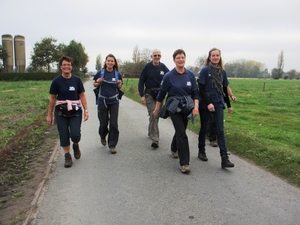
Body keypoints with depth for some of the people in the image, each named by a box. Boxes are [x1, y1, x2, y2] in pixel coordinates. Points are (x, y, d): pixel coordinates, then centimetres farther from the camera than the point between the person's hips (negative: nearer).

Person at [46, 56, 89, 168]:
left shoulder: (77, 79, -2)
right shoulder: (56, 81, -3)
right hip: (61, 112, 0)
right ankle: (67, 156, 22)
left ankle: (76, 145, 27)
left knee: (75, 134, -9)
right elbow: (52, 98, 3)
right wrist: (49, 114, 5)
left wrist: (86, 110, -4)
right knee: (64, 135, 4)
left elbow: (82, 96, 3)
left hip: (75, 111, 0)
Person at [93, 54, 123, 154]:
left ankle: (112, 145, 9)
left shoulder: (118, 74, 0)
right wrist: (98, 82, -14)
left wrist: (119, 84, -11)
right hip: (102, 101, 0)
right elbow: (95, 85, 7)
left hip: (114, 101, 1)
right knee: (103, 123, 8)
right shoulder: (100, 73, -4)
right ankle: (103, 136, 42)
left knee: (114, 123, -3)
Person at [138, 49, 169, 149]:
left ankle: (151, 132, 36)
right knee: (153, 115, -12)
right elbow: (141, 81, -2)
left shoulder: (163, 67, 2)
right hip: (149, 94, -3)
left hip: (160, 94, 4)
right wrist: (142, 95, -10)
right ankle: (155, 139, -12)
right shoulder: (147, 67, -4)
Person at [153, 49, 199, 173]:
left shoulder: (190, 75, -2)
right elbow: (161, 93, -2)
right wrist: (157, 109, 4)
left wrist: (196, 106, -13)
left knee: (180, 130, 19)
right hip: (174, 107, -4)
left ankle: (174, 149, 49)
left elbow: (195, 93, 2)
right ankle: (184, 163, -3)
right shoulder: (169, 76, -10)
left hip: (187, 107, 4)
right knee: (182, 134, -11)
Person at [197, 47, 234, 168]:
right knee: (204, 128, 10)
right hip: (205, 104, -3)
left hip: (218, 104, 3)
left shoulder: (222, 71, 7)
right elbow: (201, 89, -11)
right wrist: (208, 103, -18)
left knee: (220, 130, -3)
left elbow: (225, 89, 13)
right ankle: (201, 151, 28)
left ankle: (224, 159, -5)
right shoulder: (205, 70, -6)